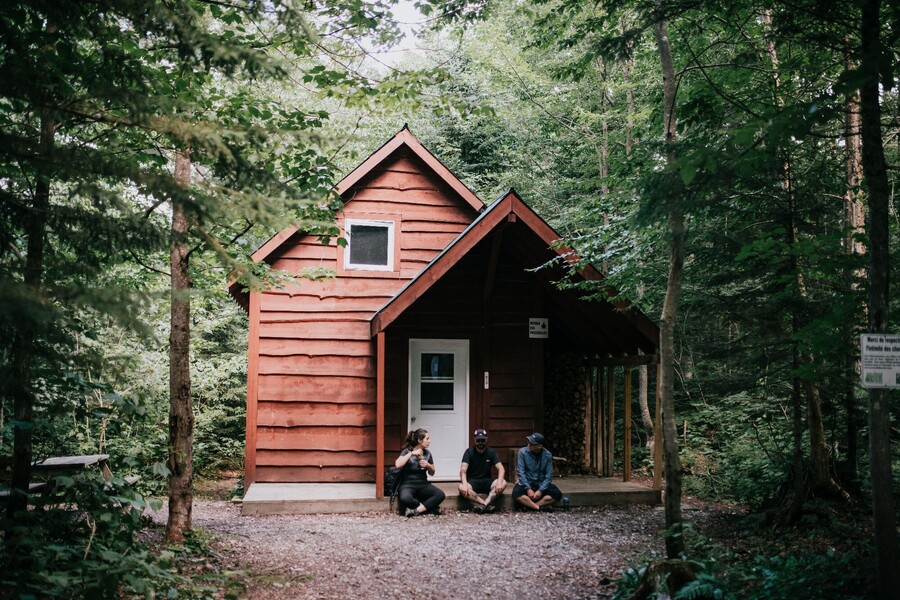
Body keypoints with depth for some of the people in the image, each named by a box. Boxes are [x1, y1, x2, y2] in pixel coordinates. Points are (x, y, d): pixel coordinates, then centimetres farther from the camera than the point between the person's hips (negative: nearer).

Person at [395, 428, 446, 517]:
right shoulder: (407, 451, -4)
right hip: (408, 484, -4)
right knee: (405, 498, -40)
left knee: (440, 495, -25)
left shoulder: (427, 453, 9)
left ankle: (416, 510, -22)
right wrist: (411, 453, -19)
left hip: (423, 484, 4)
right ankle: (429, 507, -18)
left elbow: (432, 473, 17)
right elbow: (397, 465, -22)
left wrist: (428, 465, -5)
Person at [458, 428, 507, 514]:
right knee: (462, 488, -36)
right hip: (472, 481, -2)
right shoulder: (469, 452, -4)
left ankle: (483, 504, -37)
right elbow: (463, 470, -17)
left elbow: (501, 469, -8)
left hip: (486, 482, 2)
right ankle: (487, 505, -33)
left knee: (503, 483, -28)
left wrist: (499, 482, -30)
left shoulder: (492, 452, 2)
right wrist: (465, 484, -36)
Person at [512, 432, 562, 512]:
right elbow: (520, 472, -14)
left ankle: (529, 505, -25)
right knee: (516, 493, -33)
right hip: (526, 483, -1)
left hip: (542, 484, 1)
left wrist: (541, 490, -21)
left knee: (557, 494, -26)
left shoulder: (547, 455, -8)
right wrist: (528, 489, -23)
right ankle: (541, 507, -26)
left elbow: (549, 475, -9)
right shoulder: (522, 452, -12)